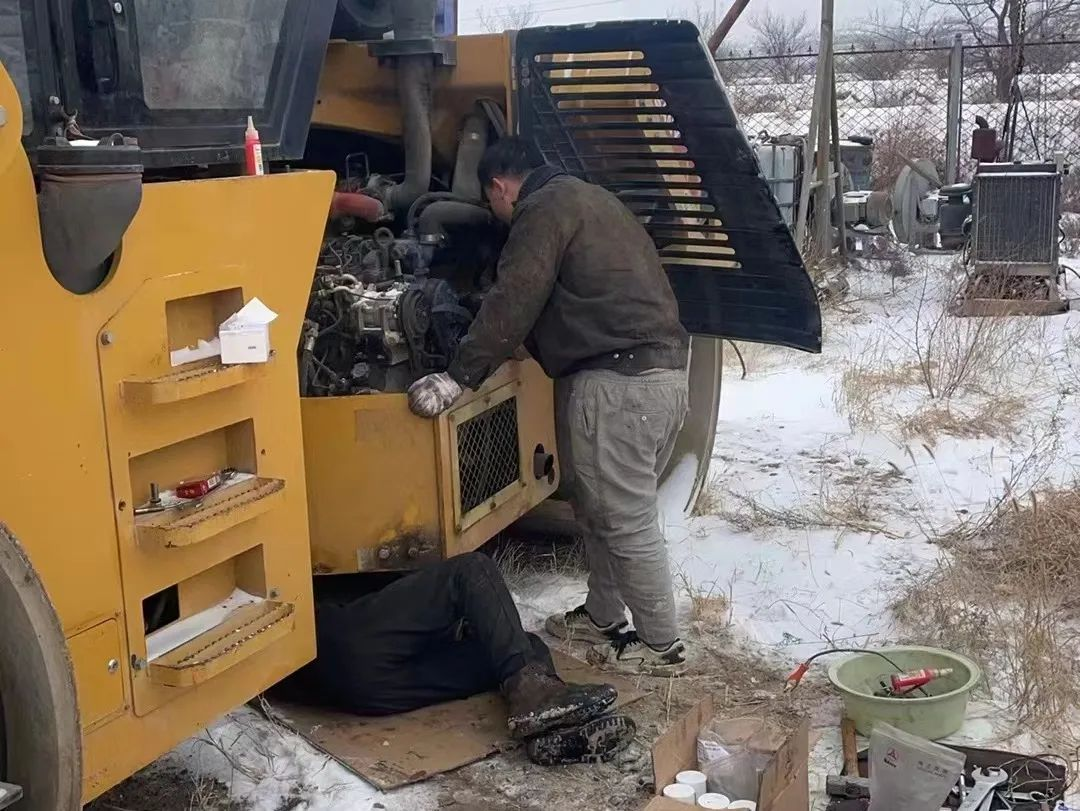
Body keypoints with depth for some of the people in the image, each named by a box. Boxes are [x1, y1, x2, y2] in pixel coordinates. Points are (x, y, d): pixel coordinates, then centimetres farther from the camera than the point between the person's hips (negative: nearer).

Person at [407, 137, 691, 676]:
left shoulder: (544, 209, -7)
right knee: (599, 505, 19)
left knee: (626, 519, -2)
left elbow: (511, 306, -13)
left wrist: (457, 378, -10)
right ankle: (603, 617, 30)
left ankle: (662, 645, 7)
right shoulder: (583, 199, 24)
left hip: (618, 381, -10)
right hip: (662, 367, 10)